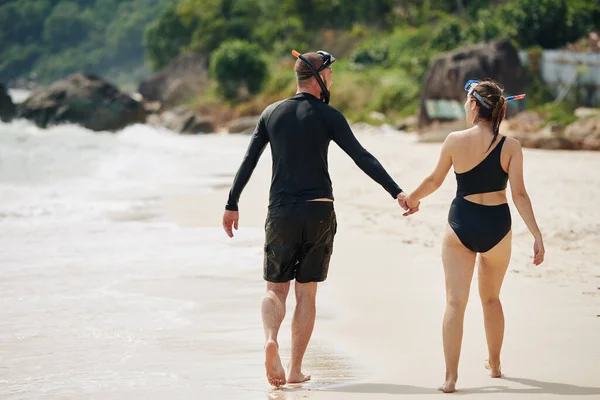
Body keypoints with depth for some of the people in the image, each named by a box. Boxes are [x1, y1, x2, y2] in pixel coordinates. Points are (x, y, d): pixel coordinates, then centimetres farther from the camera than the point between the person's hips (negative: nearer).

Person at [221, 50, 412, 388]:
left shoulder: (271, 114, 8)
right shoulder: (327, 116, -3)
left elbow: (248, 161, 10)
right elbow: (362, 157, -12)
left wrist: (232, 205, 18)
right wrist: (396, 192, -16)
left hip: (281, 212, 2)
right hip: (319, 211, -2)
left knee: (276, 290, 8)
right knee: (306, 294, 6)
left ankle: (271, 339, -22)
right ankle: (296, 369, 6)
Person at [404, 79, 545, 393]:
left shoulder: (455, 141, -8)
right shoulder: (510, 146, -8)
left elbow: (434, 181, 4)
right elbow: (519, 194, -11)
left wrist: (412, 198, 23)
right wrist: (536, 235, -8)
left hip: (461, 224, -1)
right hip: (496, 226, 2)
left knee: (455, 301, 0)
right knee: (491, 298, 23)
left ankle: (450, 377, -8)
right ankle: (494, 364, 36)